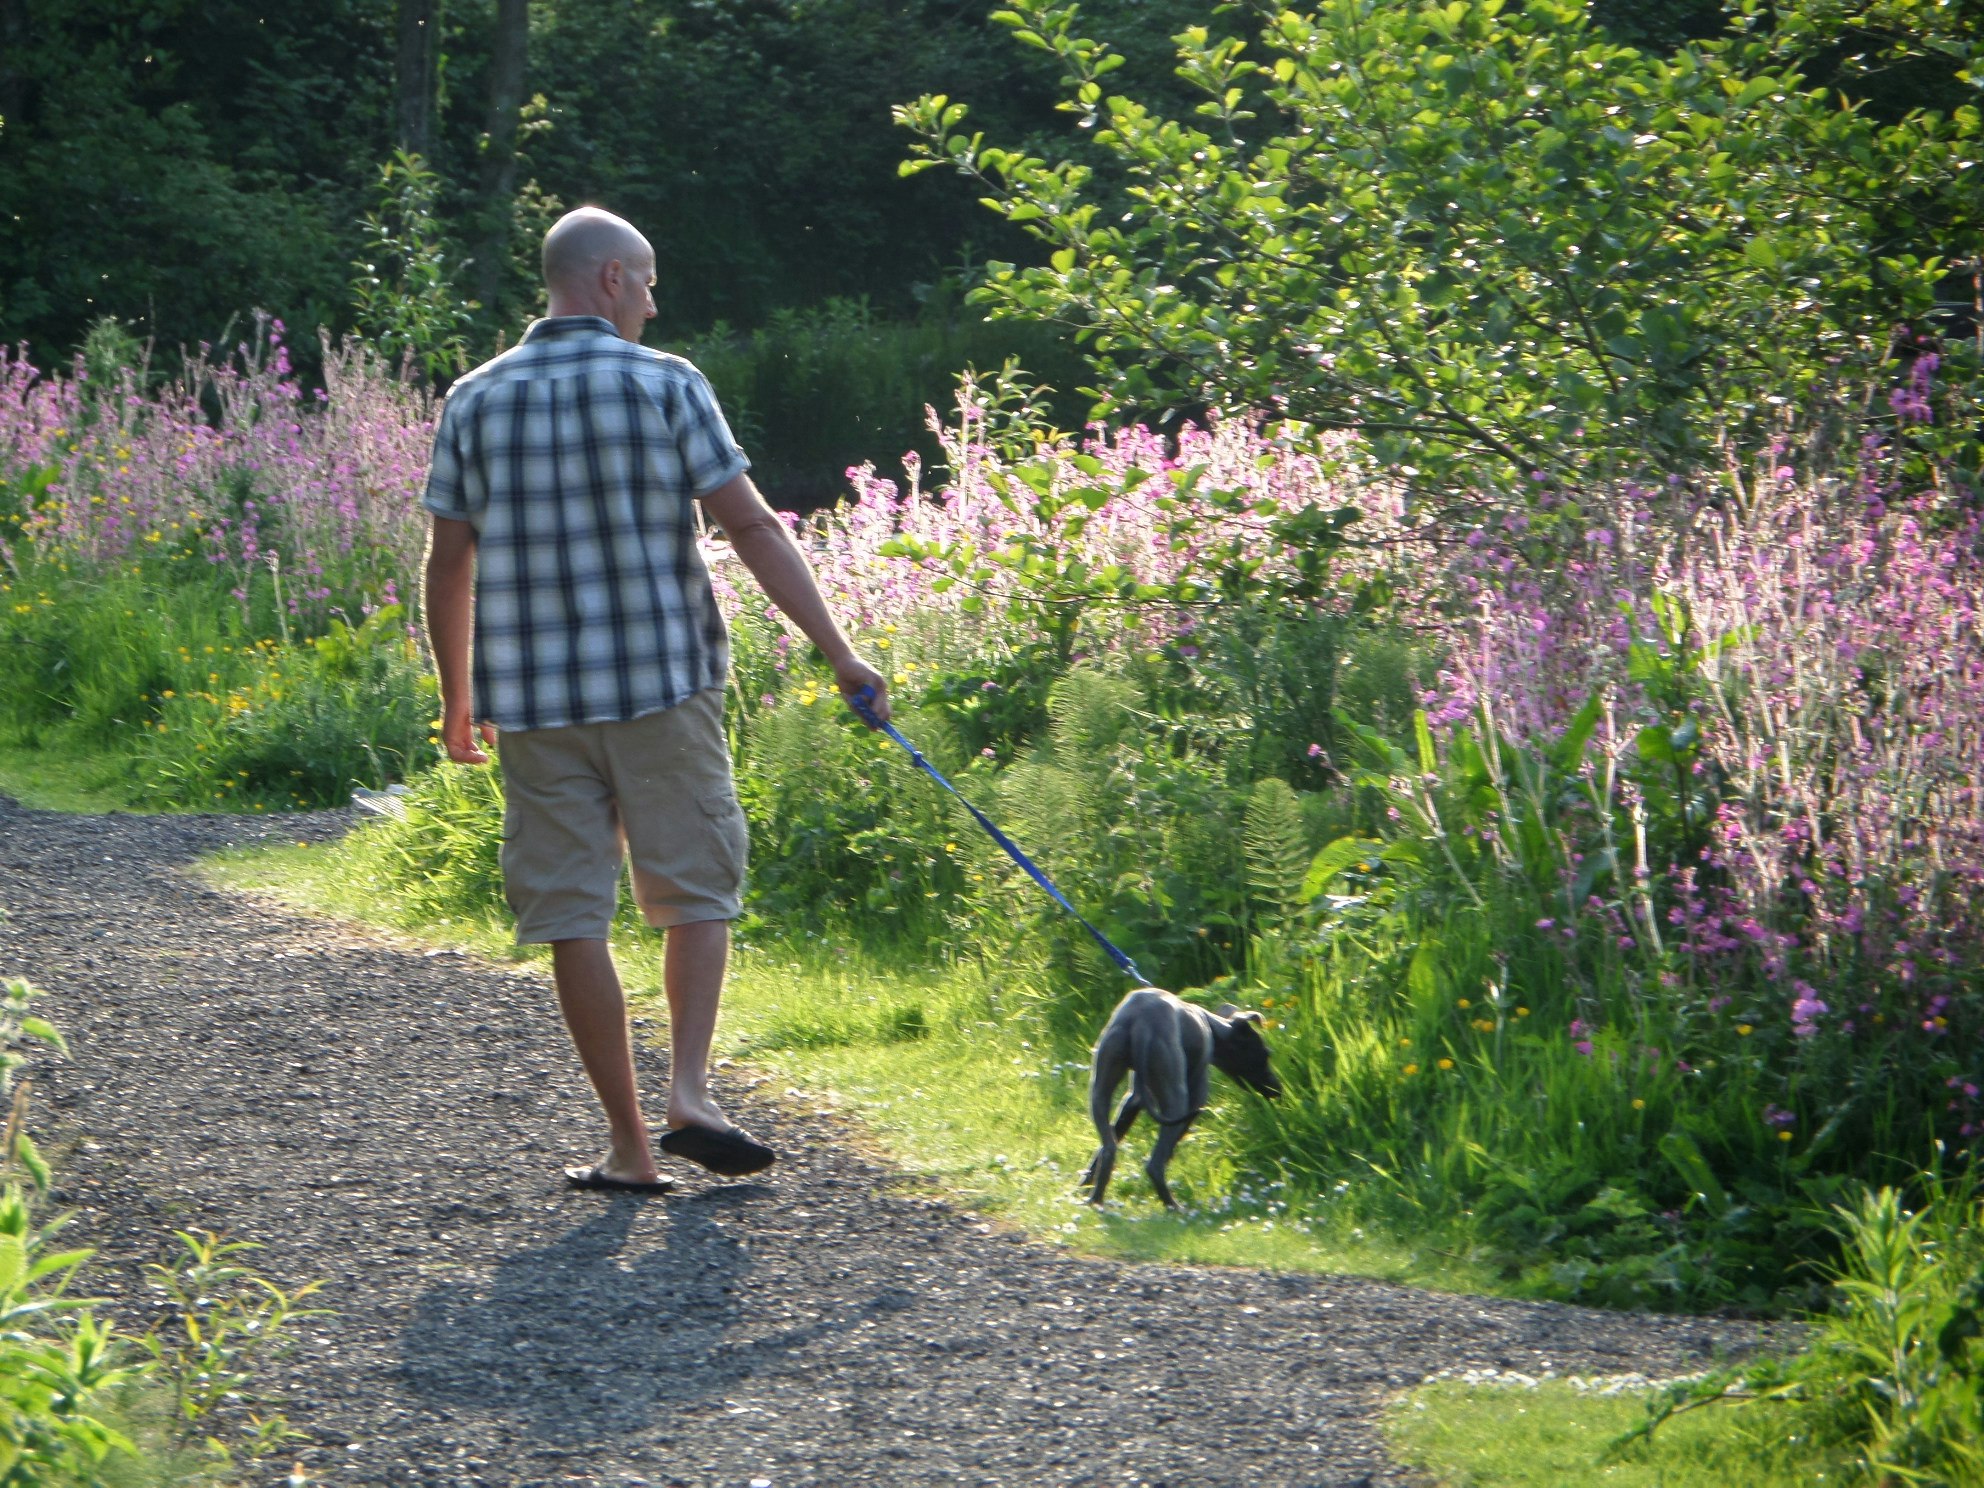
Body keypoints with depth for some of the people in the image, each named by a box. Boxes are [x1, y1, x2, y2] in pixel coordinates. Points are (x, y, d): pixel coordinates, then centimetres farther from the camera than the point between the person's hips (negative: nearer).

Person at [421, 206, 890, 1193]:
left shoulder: (475, 401, 6)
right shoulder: (665, 386, -3)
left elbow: (448, 564, 7)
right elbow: (751, 528, -7)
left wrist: (457, 700, 18)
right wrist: (838, 652, -3)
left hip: (532, 696, 2)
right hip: (660, 682, -2)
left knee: (574, 918, 5)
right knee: (696, 894, 10)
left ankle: (626, 1142, 6)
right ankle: (689, 1094, -5)